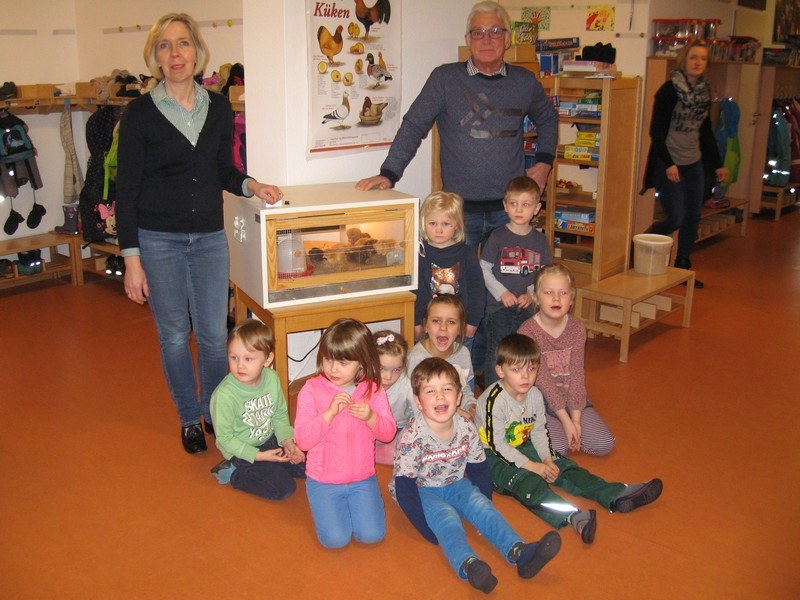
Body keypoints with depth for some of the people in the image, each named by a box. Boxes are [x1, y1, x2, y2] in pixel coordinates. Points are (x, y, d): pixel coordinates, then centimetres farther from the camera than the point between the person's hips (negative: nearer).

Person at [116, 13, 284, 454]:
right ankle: (189, 418, 27)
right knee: (174, 335, 8)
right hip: (157, 240, -2)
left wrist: (250, 185, -5)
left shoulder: (219, 108, 4)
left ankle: (217, 413, 28)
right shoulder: (140, 113, -6)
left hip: (209, 237, 3)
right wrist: (132, 259, -10)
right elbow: (127, 190, -6)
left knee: (214, 334, 6)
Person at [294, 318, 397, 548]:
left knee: (372, 535, -9)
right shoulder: (312, 390, -12)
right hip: (323, 481, -2)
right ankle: (327, 504, 17)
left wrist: (371, 417, -23)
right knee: (336, 539, -14)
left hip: (362, 478, 2)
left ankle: (353, 502, 20)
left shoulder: (373, 389, -5)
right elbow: (302, 440, -16)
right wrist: (330, 412, -28)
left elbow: (389, 433, -2)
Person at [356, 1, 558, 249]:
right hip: (459, 208, -2)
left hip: (509, 208, 2)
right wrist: (389, 173, -12)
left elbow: (547, 118, 24)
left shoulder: (525, 82, 6)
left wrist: (544, 163, 11)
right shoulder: (445, 78, -1)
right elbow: (414, 126, -2)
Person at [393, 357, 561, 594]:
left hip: (456, 484, 4)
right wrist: (427, 530, -22)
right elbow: (404, 486, -21)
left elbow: (479, 470, 3)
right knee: (447, 519, -30)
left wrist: (486, 509, -2)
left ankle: (519, 552, -39)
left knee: (483, 507, -20)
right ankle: (468, 565, -54)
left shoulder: (466, 428, -11)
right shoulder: (413, 436, -25)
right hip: (423, 491, -4)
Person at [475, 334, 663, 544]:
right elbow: (496, 444, -22)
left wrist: (547, 459, -10)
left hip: (524, 447, 8)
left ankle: (616, 496, -15)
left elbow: (539, 432, 7)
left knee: (563, 466, -8)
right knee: (526, 482, -31)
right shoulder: (495, 400, -24)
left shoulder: (535, 395, -1)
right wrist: (531, 466, -21)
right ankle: (572, 516, -54)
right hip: (493, 457, -8)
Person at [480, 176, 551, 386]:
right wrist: (501, 292, -13)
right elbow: (484, 269, -4)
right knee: (495, 354, 2)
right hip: (499, 307, -3)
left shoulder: (540, 240, 4)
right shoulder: (498, 237, -5)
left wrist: (531, 294, -7)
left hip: (527, 308, 3)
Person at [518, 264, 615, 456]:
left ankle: (569, 433, 14)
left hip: (574, 398, 4)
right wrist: (565, 419, -21)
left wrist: (576, 419, -17)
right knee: (557, 447, -24)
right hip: (542, 401, -4)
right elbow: (543, 380, -19)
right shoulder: (528, 331, -18)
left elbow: (577, 375, -10)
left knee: (604, 444, -11)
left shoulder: (576, 328, -6)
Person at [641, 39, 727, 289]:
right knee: (676, 219, -7)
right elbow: (657, 130, -14)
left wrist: (717, 164, 18)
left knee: (693, 217, 8)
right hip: (669, 164, -7)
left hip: (694, 163, 7)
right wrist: (668, 164, -21)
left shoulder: (704, 90, 8)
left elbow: (706, 130, 18)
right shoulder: (669, 90, -12)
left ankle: (682, 267, 20)